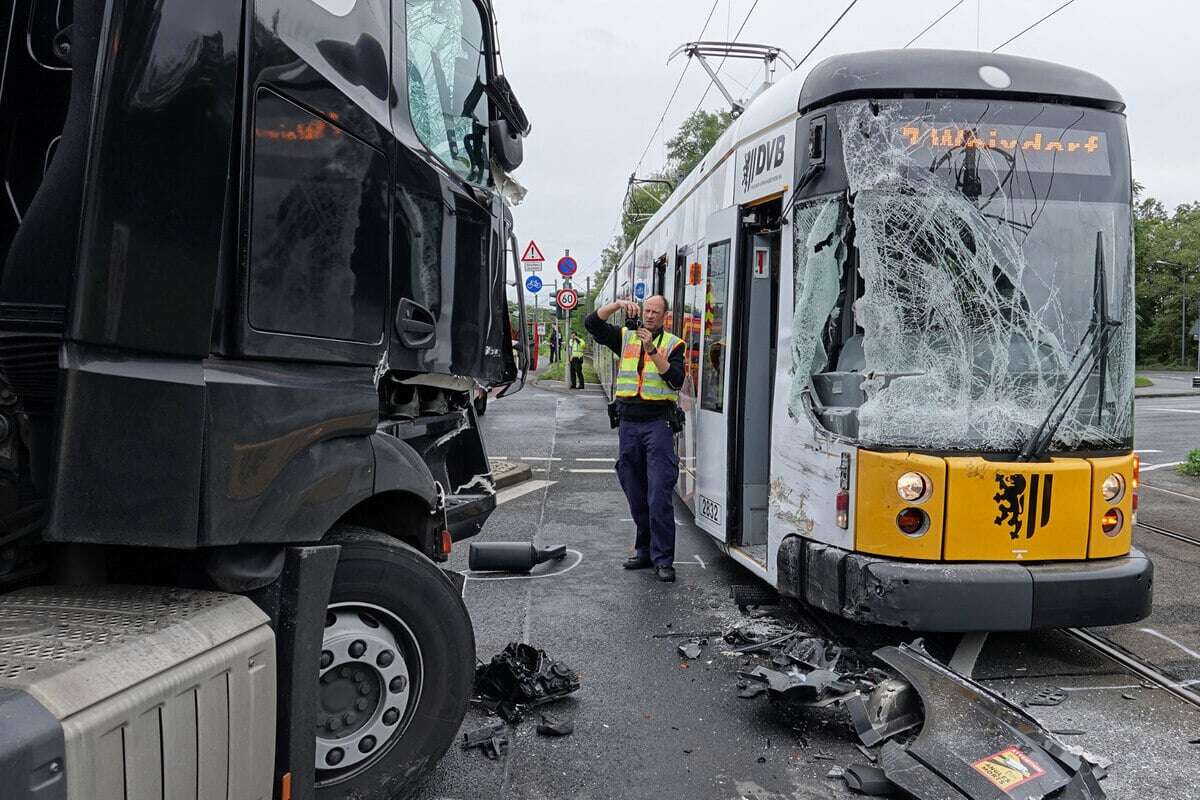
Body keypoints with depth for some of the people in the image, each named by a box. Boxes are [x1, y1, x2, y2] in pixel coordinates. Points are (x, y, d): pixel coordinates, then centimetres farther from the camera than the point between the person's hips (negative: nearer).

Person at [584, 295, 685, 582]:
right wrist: (618, 305, -7)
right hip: (628, 424, 4)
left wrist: (653, 350, -17)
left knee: (659, 495, -9)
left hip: (658, 423, -4)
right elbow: (591, 323, 5)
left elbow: (676, 380, -10)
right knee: (636, 496, 11)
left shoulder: (673, 343, 4)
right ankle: (644, 551, 22)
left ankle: (663, 560, -5)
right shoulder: (625, 338, 13)